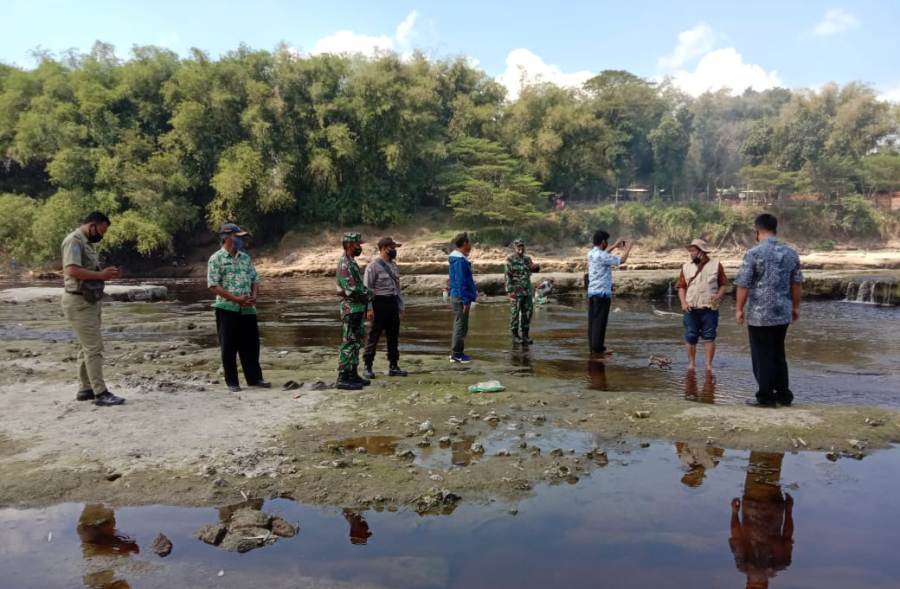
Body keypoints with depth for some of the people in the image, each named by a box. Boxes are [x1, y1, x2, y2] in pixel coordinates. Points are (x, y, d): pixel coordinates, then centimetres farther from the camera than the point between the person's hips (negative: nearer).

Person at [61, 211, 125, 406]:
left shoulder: (86, 243, 17)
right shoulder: (74, 241, -13)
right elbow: (72, 270, -26)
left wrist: (104, 273, 3)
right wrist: (101, 275, -20)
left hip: (91, 301, 10)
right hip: (79, 303, -10)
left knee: (87, 347, 14)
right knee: (94, 347, -11)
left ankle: (86, 389, 21)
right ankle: (100, 393, -9)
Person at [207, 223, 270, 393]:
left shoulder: (245, 257, 13)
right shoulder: (216, 259, -5)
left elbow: (255, 279, 15)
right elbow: (213, 286, -11)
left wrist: (254, 296, -5)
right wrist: (236, 299, -18)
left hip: (248, 309, 5)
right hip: (227, 308, -5)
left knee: (251, 344, 9)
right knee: (229, 347, 2)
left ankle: (254, 377, 20)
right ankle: (232, 382, 12)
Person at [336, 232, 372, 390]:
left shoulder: (352, 263, 15)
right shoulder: (344, 264, -16)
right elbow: (351, 291, -23)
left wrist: (367, 293, 3)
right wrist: (367, 294, -9)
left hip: (358, 310, 10)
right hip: (351, 310, -10)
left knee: (356, 343, 14)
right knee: (349, 344, -6)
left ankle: (353, 375, 21)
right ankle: (343, 378, -1)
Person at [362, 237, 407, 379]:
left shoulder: (394, 265, 13)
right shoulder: (373, 266, -9)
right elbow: (367, 288, -12)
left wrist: (400, 307, 16)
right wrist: (369, 308, -18)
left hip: (393, 303, 7)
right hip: (380, 303, -7)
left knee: (393, 336, 10)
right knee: (374, 337, -1)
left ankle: (393, 366, 18)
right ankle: (367, 367, 7)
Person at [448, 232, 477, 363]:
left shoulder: (459, 258, 13)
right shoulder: (460, 260, -19)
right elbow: (461, 282, -22)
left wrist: (473, 292, 23)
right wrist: (466, 301, -22)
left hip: (456, 297, 10)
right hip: (461, 298, -10)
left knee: (459, 325, 17)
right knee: (461, 326, -4)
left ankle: (455, 352, 24)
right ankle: (456, 354, 1)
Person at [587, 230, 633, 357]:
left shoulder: (591, 253, 8)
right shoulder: (602, 256, -17)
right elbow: (621, 260, -13)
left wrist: (615, 245, 29)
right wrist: (628, 248, 3)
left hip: (592, 291, 8)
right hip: (602, 292, -8)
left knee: (592, 320, 10)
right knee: (600, 321, -4)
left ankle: (593, 346, 15)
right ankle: (598, 349, -1)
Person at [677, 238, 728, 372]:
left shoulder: (716, 265, 3)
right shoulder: (686, 267, 8)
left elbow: (723, 284, 5)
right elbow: (681, 286, 8)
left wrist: (719, 295, -13)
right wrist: (683, 302, -6)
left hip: (710, 308, -2)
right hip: (691, 309, 2)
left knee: (709, 337, 1)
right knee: (690, 337, 4)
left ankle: (709, 364, 6)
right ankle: (691, 363, 15)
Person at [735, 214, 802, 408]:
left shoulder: (753, 254, -13)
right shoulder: (790, 253, 4)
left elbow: (743, 284, -12)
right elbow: (796, 283, 10)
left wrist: (739, 309, -2)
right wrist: (795, 306, 20)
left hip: (759, 315, -5)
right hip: (783, 313, 5)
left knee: (762, 357, 3)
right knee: (779, 354, 17)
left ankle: (766, 397, 8)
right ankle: (784, 395, 21)